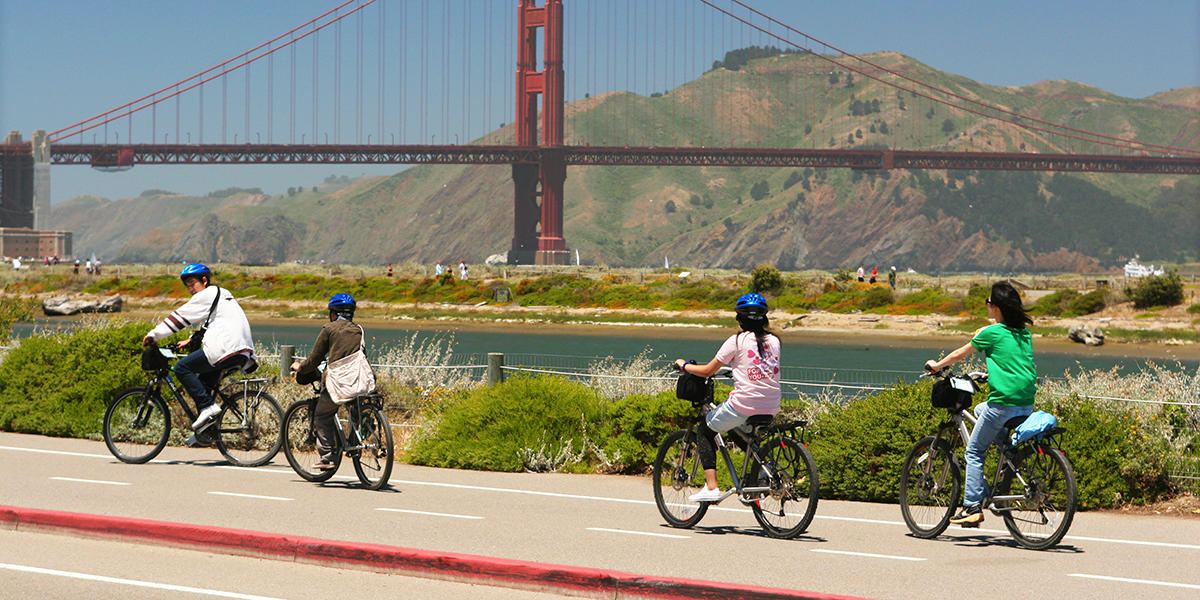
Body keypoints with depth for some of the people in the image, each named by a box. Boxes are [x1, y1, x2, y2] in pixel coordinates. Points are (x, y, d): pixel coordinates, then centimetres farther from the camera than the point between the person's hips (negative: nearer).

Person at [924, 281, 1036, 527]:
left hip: (1004, 402, -7)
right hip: (1027, 403, 7)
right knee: (980, 410, 33)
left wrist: (937, 365, 26)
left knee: (974, 451, 6)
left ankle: (972, 507, -2)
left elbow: (959, 354, 8)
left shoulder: (990, 332, -6)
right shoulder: (1024, 332, 12)